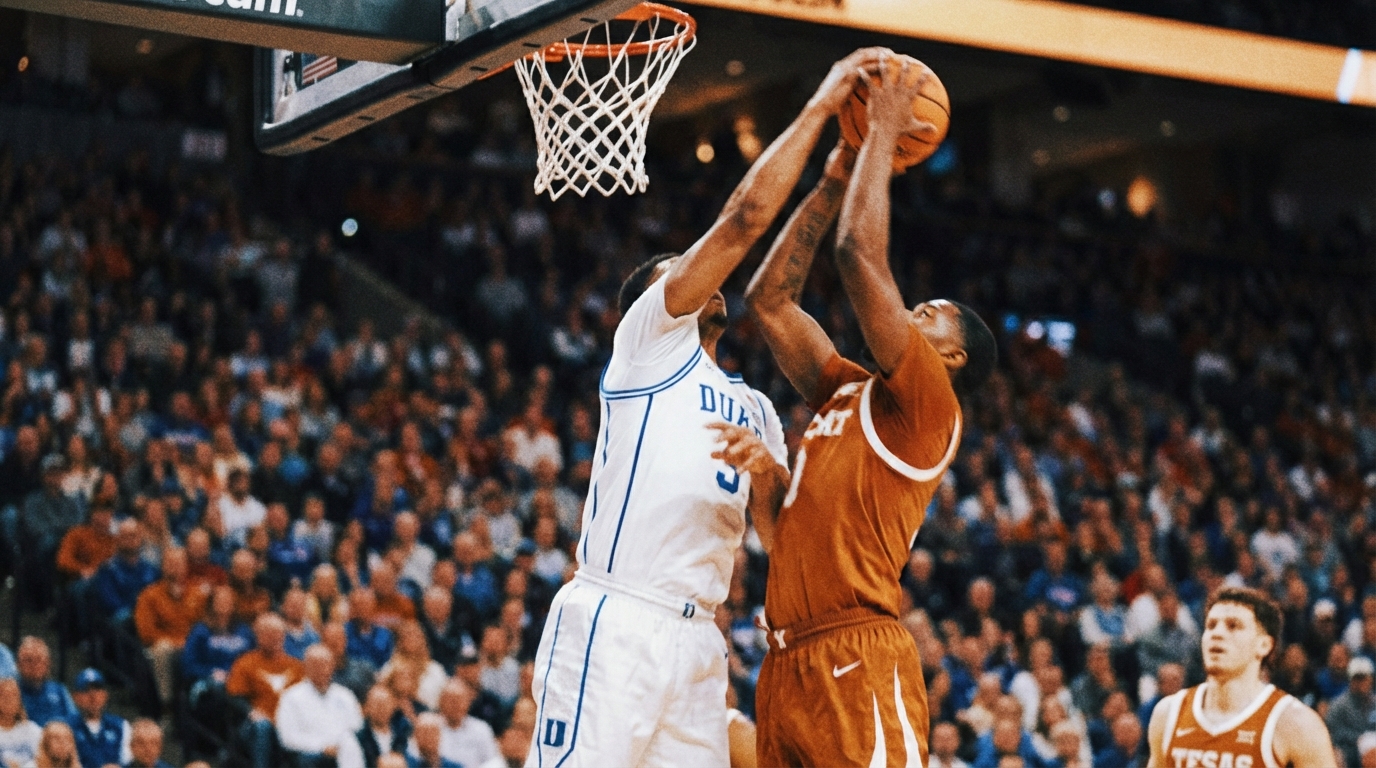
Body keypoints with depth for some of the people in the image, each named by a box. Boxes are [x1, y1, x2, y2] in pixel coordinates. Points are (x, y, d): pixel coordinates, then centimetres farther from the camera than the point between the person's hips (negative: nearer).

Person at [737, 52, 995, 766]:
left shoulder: (925, 401, 0)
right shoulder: (845, 394, 22)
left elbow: (860, 255, -8)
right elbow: (770, 298, 25)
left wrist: (882, 132, 2)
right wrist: (834, 180, 22)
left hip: (857, 660, -8)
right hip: (788, 663, 8)